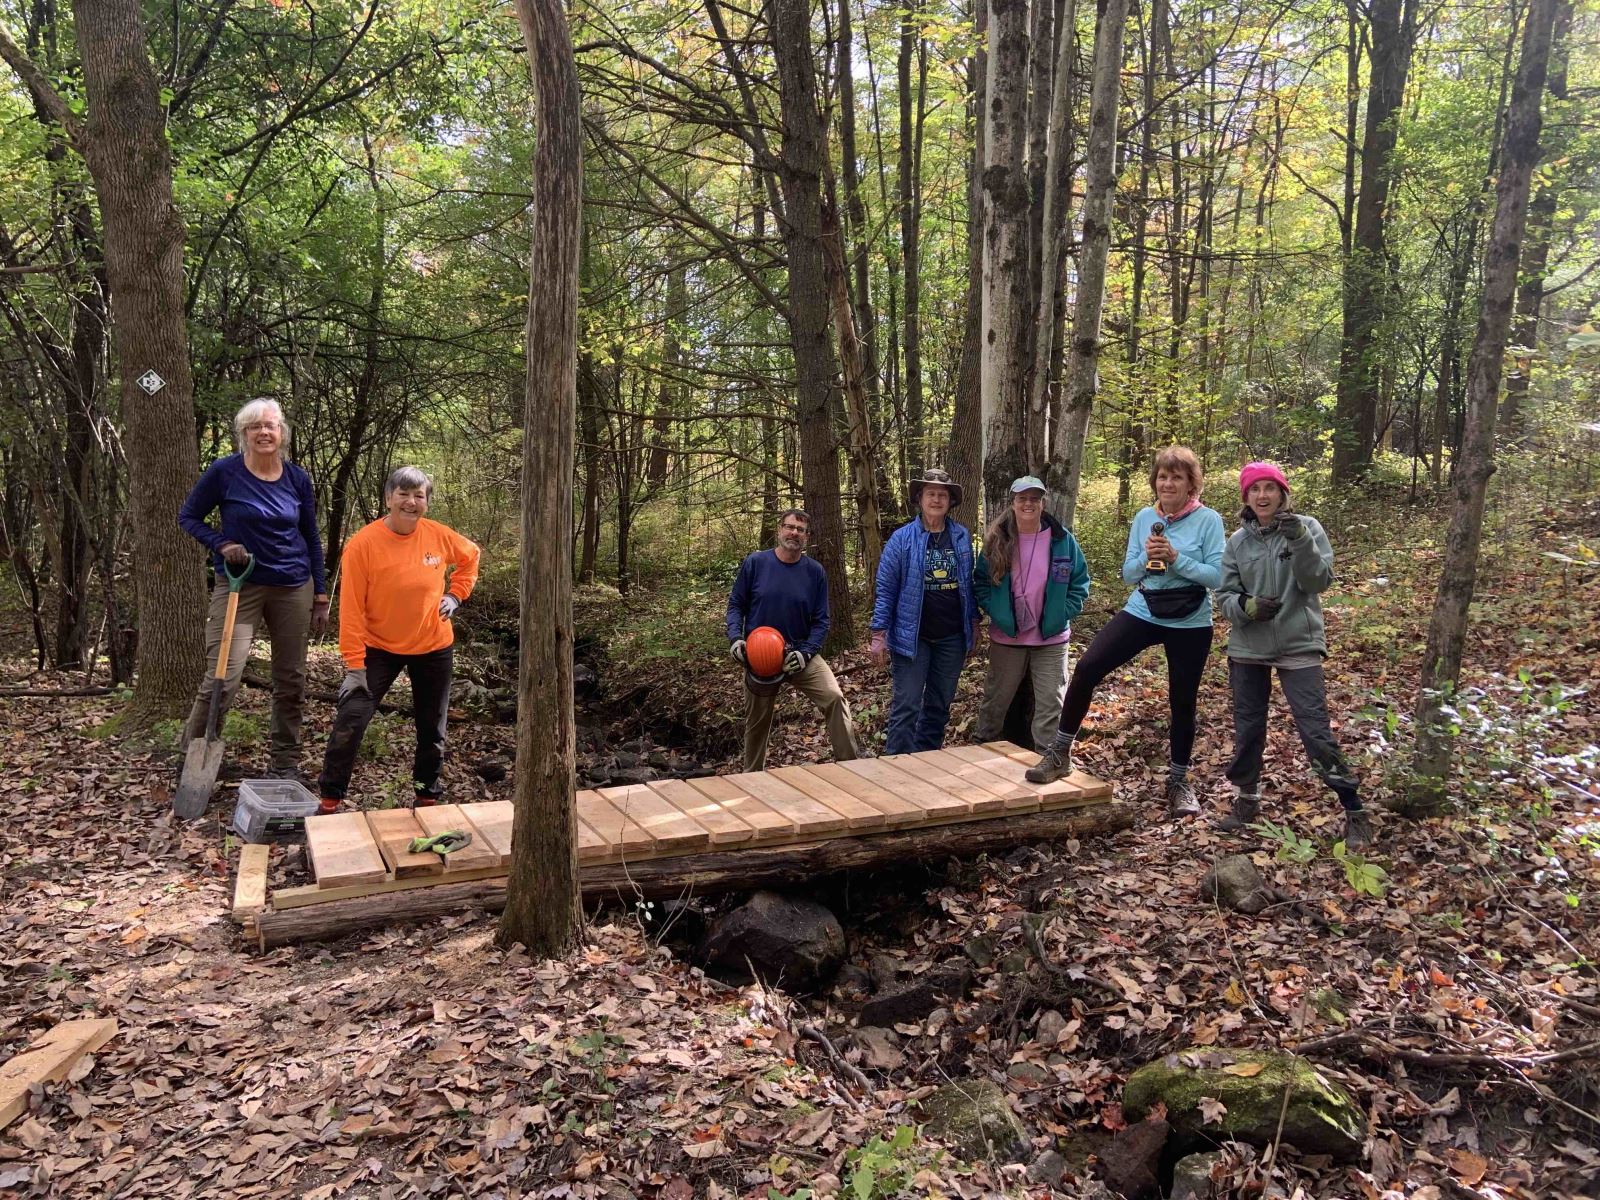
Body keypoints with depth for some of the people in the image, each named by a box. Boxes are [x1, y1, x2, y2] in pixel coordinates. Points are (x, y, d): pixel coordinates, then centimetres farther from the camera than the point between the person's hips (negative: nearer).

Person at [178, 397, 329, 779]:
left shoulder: (297, 478, 3)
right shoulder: (224, 472, -6)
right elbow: (188, 517, 4)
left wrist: (321, 596, 8)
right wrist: (222, 544, -14)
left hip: (294, 588, 3)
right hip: (239, 586, -3)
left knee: (291, 681, 7)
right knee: (223, 678, -10)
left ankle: (285, 764, 19)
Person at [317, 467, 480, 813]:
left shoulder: (440, 536, -8)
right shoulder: (363, 543, -17)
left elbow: (470, 556, 15)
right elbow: (351, 609, -17)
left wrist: (455, 594, 2)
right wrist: (354, 664, -19)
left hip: (434, 647, 3)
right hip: (379, 648, -3)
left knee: (432, 730, 12)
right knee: (350, 721, -10)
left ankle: (427, 795, 31)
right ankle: (330, 798, 7)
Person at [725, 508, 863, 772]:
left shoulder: (815, 571, -4)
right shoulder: (754, 563, -6)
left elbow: (821, 620, -2)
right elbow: (735, 604, 1)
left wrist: (805, 652, -16)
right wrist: (735, 637, -15)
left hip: (801, 655, 0)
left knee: (834, 697, -22)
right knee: (757, 721, 13)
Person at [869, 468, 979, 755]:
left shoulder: (962, 536, 4)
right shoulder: (902, 538, -6)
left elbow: (968, 583, 13)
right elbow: (885, 589, -6)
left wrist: (974, 622, 11)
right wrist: (879, 634, -10)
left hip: (952, 637, 4)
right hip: (912, 636, -4)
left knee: (939, 706, 12)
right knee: (906, 707, -4)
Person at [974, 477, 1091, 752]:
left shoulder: (1062, 539, -5)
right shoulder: (997, 540, -3)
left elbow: (1080, 582, 2)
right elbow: (980, 582, 5)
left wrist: (1062, 614, -7)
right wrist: (996, 612, -7)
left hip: (1051, 638, -1)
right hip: (1006, 637, 1)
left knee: (1051, 703, 3)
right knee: (995, 699, 13)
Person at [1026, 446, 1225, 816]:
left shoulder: (1208, 520, -8)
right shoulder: (1144, 518, 3)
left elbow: (1217, 576, -13)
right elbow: (1128, 574, 4)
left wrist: (1176, 559, -23)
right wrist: (1146, 557, -16)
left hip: (1190, 623, -2)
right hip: (1142, 613, 3)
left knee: (1183, 701, 9)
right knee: (1086, 668, -13)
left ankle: (1178, 781, 28)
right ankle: (1060, 753, -2)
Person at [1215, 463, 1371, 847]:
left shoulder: (1306, 527, -4)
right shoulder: (1238, 541, 4)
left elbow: (1320, 581, -13)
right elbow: (1225, 594, 4)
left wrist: (1300, 541, -26)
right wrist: (1247, 606, -17)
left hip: (1299, 645, -3)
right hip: (1248, 647, 4)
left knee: (1316, 730, -9)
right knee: (1247, 728, 13)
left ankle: (1355, 811, 3)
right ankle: (1247, 800, 31)